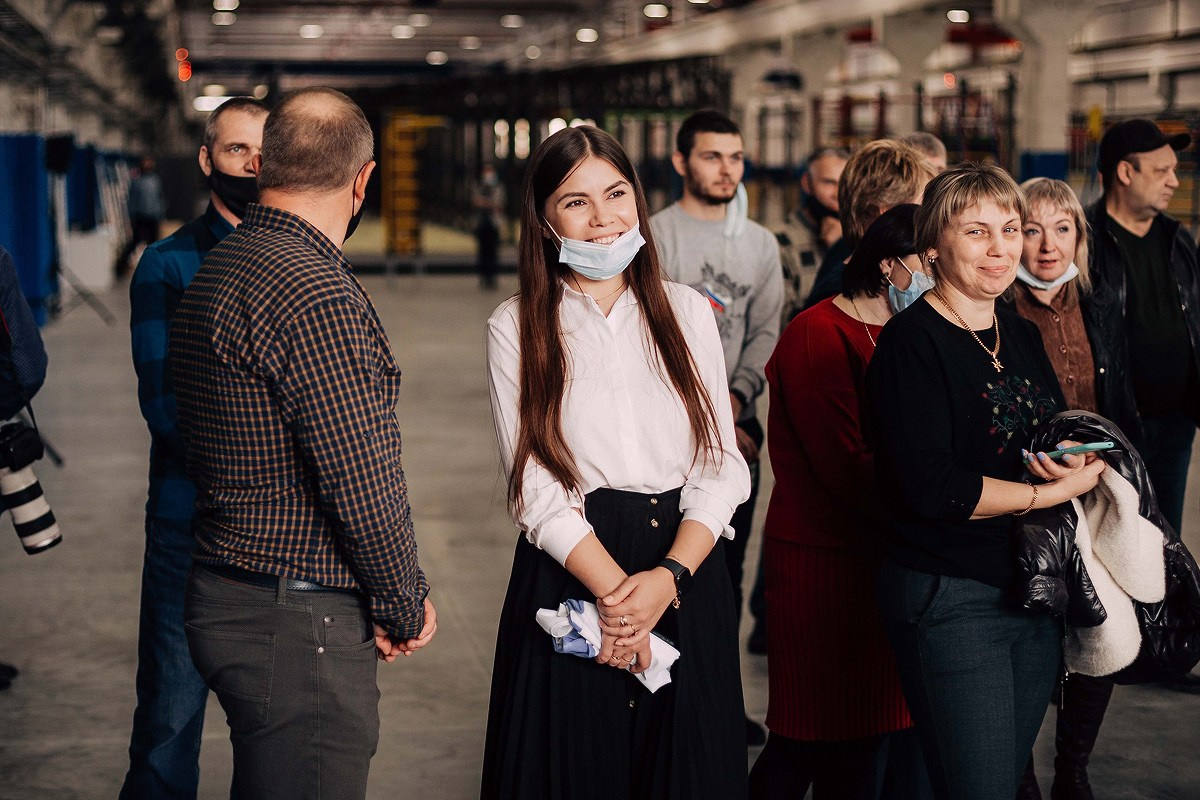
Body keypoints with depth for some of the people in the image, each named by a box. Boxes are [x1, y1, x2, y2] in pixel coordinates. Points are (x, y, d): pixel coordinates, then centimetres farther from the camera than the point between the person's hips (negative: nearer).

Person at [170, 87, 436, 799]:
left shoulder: (217, 270, 13)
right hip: (299, 627, -10)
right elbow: (361, 480, -20)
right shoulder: (316, 294, -19)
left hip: (225, 599, 10)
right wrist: (406, 605, -6)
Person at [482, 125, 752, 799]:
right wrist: (615, 588, -17)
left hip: (687, 574, 2)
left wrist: (668, 577, -13)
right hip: (568, 577, -2)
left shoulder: (688, 312, 6)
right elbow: (537, 489, -6)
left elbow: (722, 466, 1)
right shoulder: (518, 329, 0)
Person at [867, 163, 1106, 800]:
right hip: (948, 600, -7)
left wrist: (1077, 459, -5)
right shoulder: (912, 341, -12)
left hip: (1035, 595, 8)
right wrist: (1049, 491, -14)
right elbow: (929, 486, -21)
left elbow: (1061, 437, 20)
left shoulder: (1023, 336, 13)